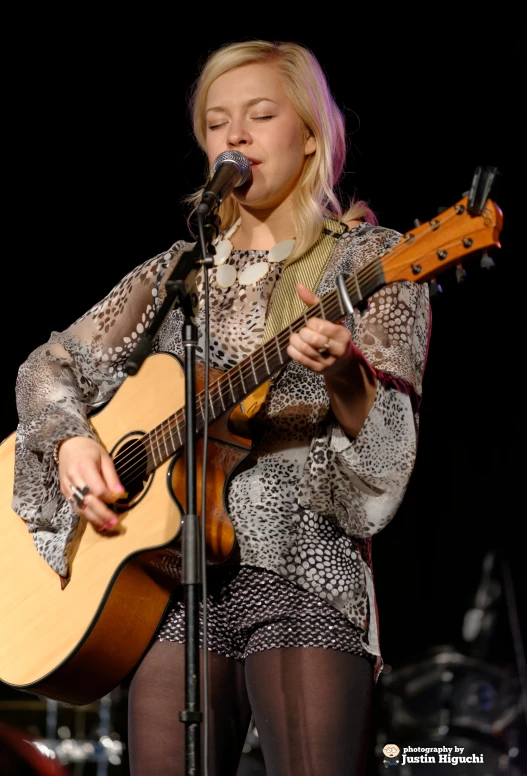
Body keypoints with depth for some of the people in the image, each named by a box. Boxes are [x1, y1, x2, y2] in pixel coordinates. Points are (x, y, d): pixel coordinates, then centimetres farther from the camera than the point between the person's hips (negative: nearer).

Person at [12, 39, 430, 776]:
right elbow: (50, 363, 19)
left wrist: (344, 376, -27)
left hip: (301, 558, -3)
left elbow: (390, 450, -5)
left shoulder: (369, 259, 4)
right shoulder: (183, 268, 17)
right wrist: (70, 440, -1)